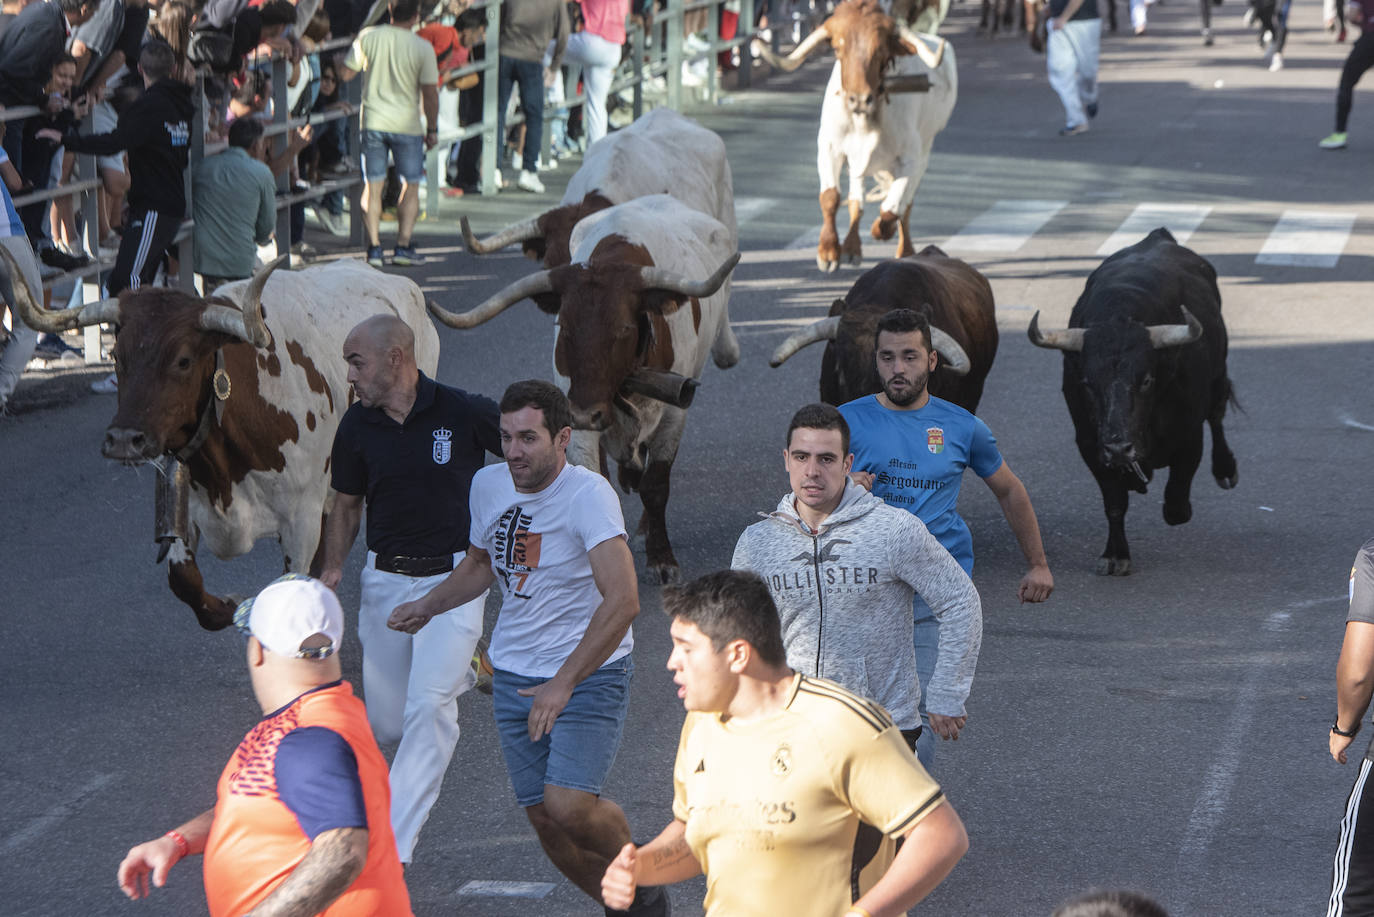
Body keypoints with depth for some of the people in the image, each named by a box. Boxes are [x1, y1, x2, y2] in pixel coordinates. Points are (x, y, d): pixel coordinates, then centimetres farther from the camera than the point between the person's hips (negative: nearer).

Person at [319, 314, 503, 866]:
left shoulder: (465, 415, -10)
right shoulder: (357, 428, 0)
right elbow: (347, 505, 12)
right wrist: (332, 569, -3)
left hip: (454, 577, -4)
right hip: (385, 579, 4)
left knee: (428, 707, -19)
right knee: (387, 724, 9)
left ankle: (390, 849, -18)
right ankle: (458, 673, 44)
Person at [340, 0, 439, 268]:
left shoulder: (368, 37, -5)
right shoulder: (423, 48, -10)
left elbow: (345, 74, 2)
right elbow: (430, 93, -8)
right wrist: (432, 130, 2)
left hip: (373, 122, 2)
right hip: (407, 125, -2)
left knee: (373, 186, 7)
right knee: (410, 187, 10)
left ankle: (374, 247, 3)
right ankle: (403, 246, 5)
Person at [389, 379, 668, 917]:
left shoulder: (588, 495, -20)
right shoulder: (488, 485, 2)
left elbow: (622, 600, -31)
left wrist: (563, 683, -33)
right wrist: (427, 606, 11)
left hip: (590, 673, -6)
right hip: (514, 676, 6)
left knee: (568, 804, -21)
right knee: (541, 816, 3)